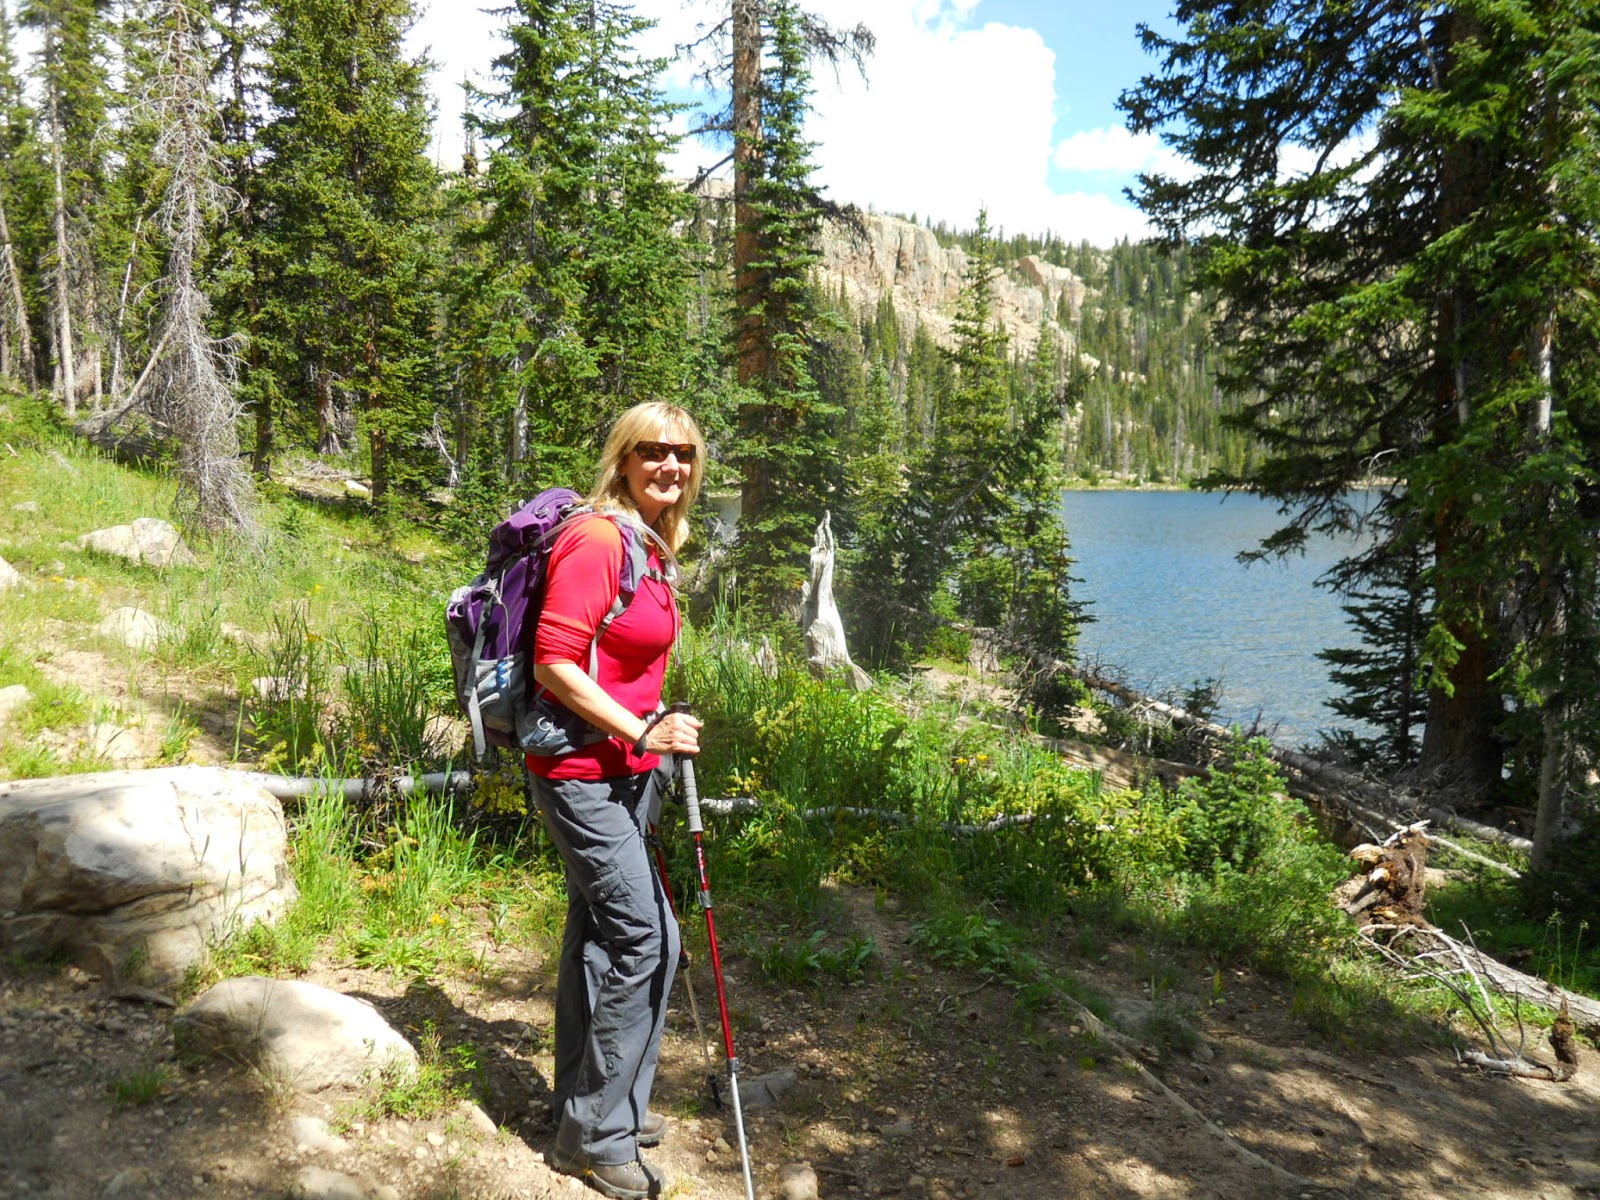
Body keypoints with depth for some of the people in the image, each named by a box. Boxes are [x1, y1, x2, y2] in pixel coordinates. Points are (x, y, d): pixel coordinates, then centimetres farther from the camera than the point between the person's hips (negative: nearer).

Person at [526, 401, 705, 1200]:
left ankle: (588, 1105, 34)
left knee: (599, 936, 18)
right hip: (581, 772, -9)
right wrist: (642, 731, -21)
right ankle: (597, 1135, 10)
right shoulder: (597, 539, -18)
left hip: (623, 773, 9)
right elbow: (555, 664, -21)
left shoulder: (653, 546, 11)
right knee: (644, 937, -7)